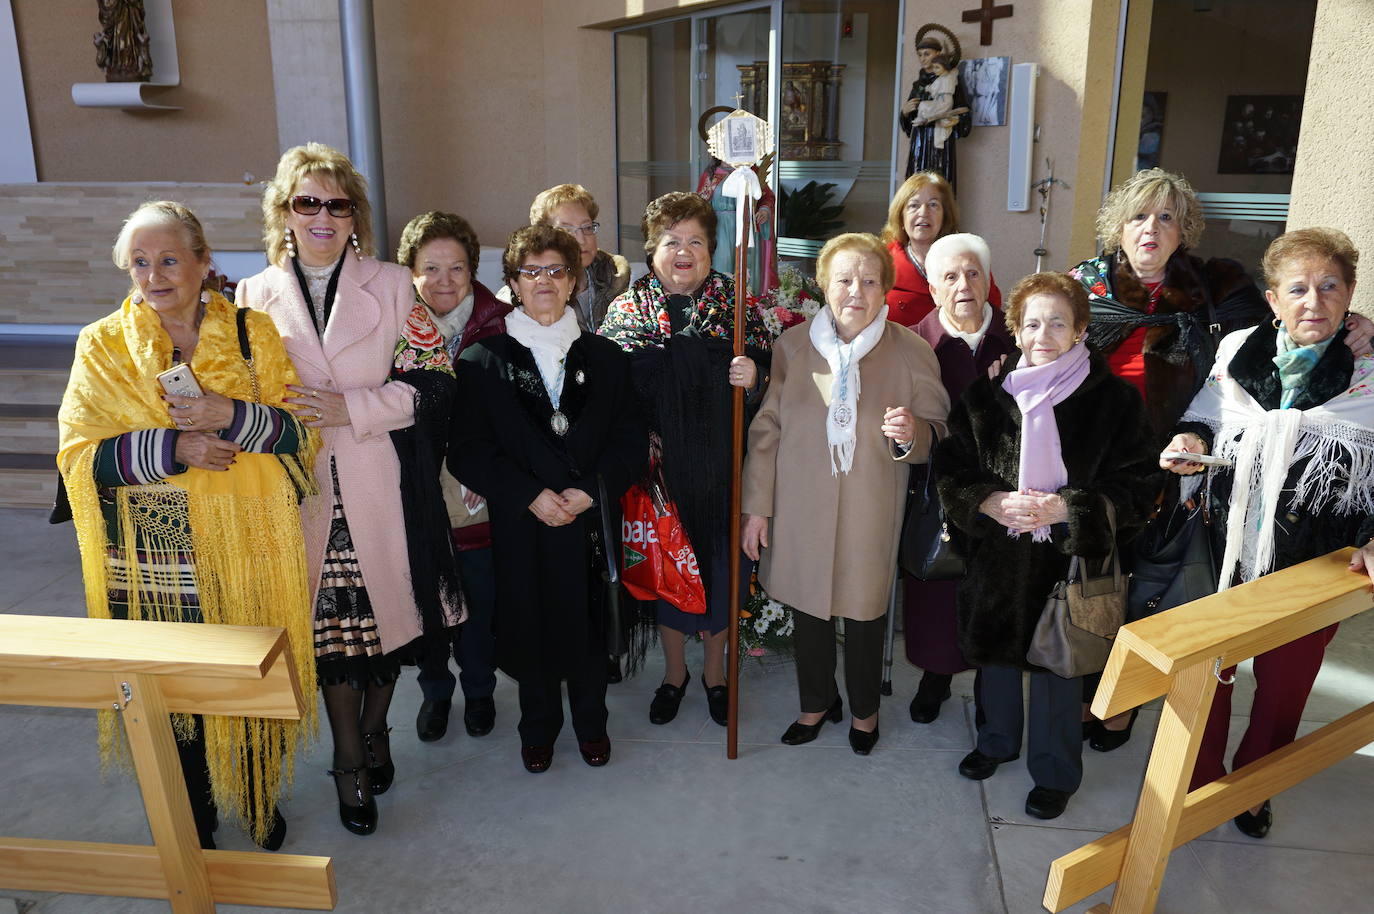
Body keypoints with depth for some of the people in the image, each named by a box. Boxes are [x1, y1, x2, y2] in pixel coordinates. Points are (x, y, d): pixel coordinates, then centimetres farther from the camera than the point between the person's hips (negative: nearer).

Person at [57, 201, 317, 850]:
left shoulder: (252, 333, 1)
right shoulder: (102, 346, 1)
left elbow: (304, 431, -3)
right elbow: (79, 455, -4)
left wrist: (232, 416, -21)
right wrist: (172, 448, -19)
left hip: (249, 550, 0)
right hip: (153, 562, 0)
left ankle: (259, 802, 35)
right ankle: (192, 825, 33)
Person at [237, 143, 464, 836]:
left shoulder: (391, 287, 1)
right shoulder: (256, 296, 6)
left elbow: (432, 379, -5)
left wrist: (351, 408, -14)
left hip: (382, 487, -1)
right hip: (305, 492, 1)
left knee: (387, 611, 9)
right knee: (329, 623, 7)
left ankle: (374, 730, 35)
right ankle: (350, 763, 23)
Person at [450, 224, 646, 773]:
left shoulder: (605, 358, 6)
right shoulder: (483, 361, 0)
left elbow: (631, 442, 2)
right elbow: (468, 450, -5)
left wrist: (589, 492, -13)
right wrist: (531, 496, -17)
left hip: (591, 521, 1)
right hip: (521, 524, -1)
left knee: (588, 625, 12)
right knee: (530, 626, 10)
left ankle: (590, 723, 35)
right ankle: (538, 728, 32)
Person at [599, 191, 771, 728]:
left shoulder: (736, 303, -1)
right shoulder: (627, 308, -1)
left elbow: (767, 371, 1)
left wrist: (753, 376, -21)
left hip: (721, 465, 0)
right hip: (659, 467, 0)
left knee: (720, 562, 11)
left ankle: (715, 670, 34)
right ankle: (674, 670, 35)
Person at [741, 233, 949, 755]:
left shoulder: (912, 352, -4)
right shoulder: (792, 345, -1)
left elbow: (938, 432, 0)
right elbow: (766, 429, 1)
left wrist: (913, 434, -24)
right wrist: (756, 507, 0)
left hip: (871, 513, -1)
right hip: (800, 510, 1)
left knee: (864, 611, 12)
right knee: (808, 608, 15)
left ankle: (864, 711, 39)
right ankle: (817, 703, 41)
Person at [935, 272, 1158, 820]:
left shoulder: (1113, 400, -9)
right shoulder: (987, 395, 0)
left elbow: (1137, 487, -8)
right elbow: (950, 469, 2)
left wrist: (1067, 509, -22)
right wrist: (989, 503, -17)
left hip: (1069, 559, -3)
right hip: (995, 555, 3)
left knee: (1057, 663, 8)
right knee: (996, 652, 19)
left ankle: (1055, 771, 32)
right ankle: (997, 741, 45)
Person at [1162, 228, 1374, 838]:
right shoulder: (1238, 350, -3)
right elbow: (1204, 416, 12)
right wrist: (1192, 440, -8)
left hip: (1314, 563, -1)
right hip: (1223, 548, 1)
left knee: (1284, 680, 17)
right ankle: (1199, 779, 37)